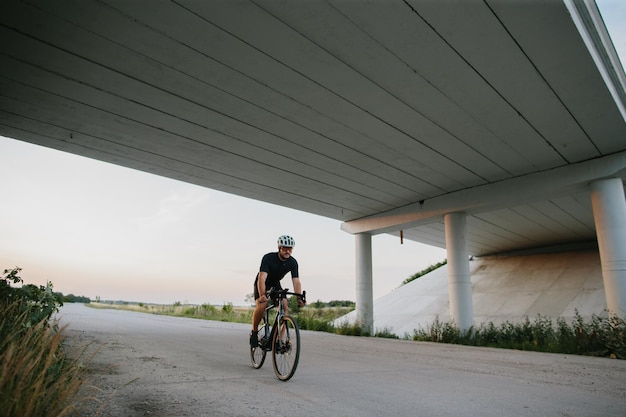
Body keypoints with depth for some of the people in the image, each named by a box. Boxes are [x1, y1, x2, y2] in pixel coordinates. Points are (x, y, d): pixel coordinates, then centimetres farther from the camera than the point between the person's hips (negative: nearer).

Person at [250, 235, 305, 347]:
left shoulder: (293, 262, -19)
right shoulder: (268, 258, -31)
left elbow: (296, 281, -23)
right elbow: (262, 278, -39)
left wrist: (299, 298, -40)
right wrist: (262, 295, -54)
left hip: (275, 285, 4)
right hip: (262, 284, -4)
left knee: (285, 306, -18)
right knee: (261, 306, -28)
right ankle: (254, 332, -3)